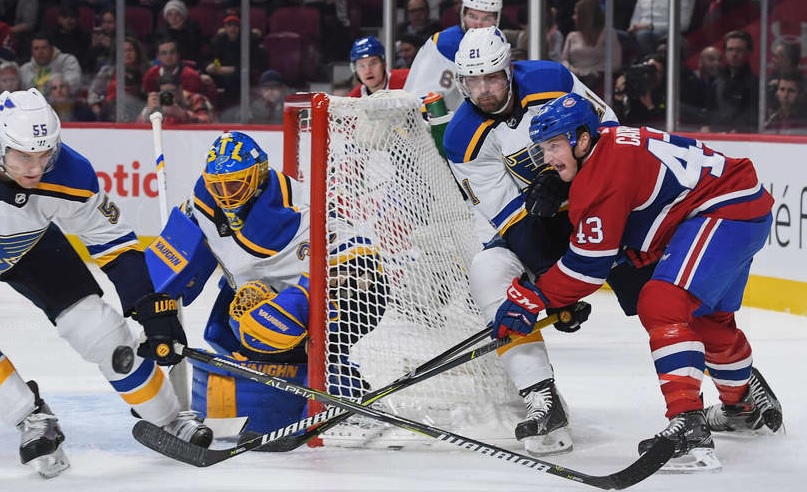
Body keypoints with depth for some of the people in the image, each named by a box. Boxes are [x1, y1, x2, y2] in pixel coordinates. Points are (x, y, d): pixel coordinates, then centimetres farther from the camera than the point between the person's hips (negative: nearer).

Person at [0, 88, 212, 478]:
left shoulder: (69, 175, -30)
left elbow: (113, 242, -18)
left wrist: (154, 307, -22)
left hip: (32, 247, 2)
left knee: (98, 327, -7)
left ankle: (167, 418, 8)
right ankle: (32, 420, -1)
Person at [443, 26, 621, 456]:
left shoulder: (551, 80, -17)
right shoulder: (465, 141, -15)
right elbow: (508, 215, -17)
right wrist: (553, 279, -28)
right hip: (529, 223, 1)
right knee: (488, 273, -25)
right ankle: (542, 400, -27)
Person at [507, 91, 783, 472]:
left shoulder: (607, 170, -22)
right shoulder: (607, 149, 8)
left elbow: (591, 261, -19)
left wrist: (532, 297, -12)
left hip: (728, 211, -11)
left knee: (662, 305, -24)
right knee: (706, 317, 29)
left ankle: (689, 430, -32)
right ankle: (745, 401, 56)